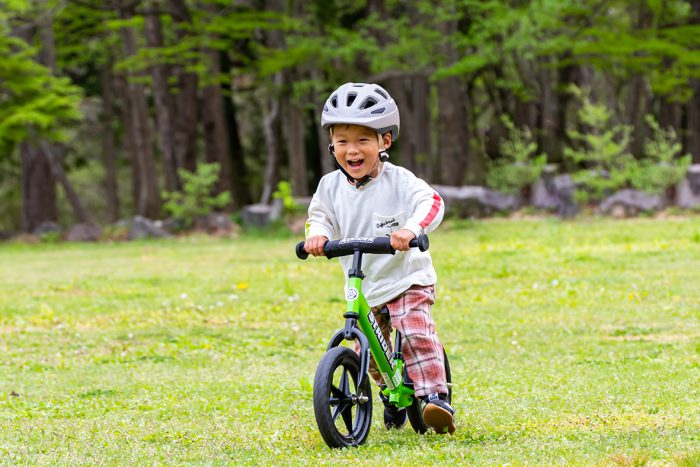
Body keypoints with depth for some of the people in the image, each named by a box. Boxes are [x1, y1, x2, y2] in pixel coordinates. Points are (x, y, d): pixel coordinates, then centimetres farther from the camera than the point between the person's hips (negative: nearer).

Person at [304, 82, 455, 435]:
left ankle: (435, 397, -22)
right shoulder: (331, 186, 0)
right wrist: (316, 234, -20)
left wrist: (411, 228, -44)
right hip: (363, 288, 5)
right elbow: (321, 216, 5)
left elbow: (431, 202, -24)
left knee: (417, 334, -25)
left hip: (406, 279, -5)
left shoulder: (398, 181, -13)